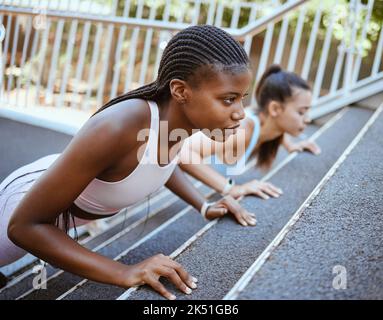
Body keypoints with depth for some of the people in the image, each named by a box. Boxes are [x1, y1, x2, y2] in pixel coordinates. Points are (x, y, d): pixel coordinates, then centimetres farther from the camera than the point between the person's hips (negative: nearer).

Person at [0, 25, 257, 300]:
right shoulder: (116, 129, -43)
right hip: (27, 204, -6)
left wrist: (204, 206, -8)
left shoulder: (181, 115, -20)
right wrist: (124, 273, -39)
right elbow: (24, 225, -35)